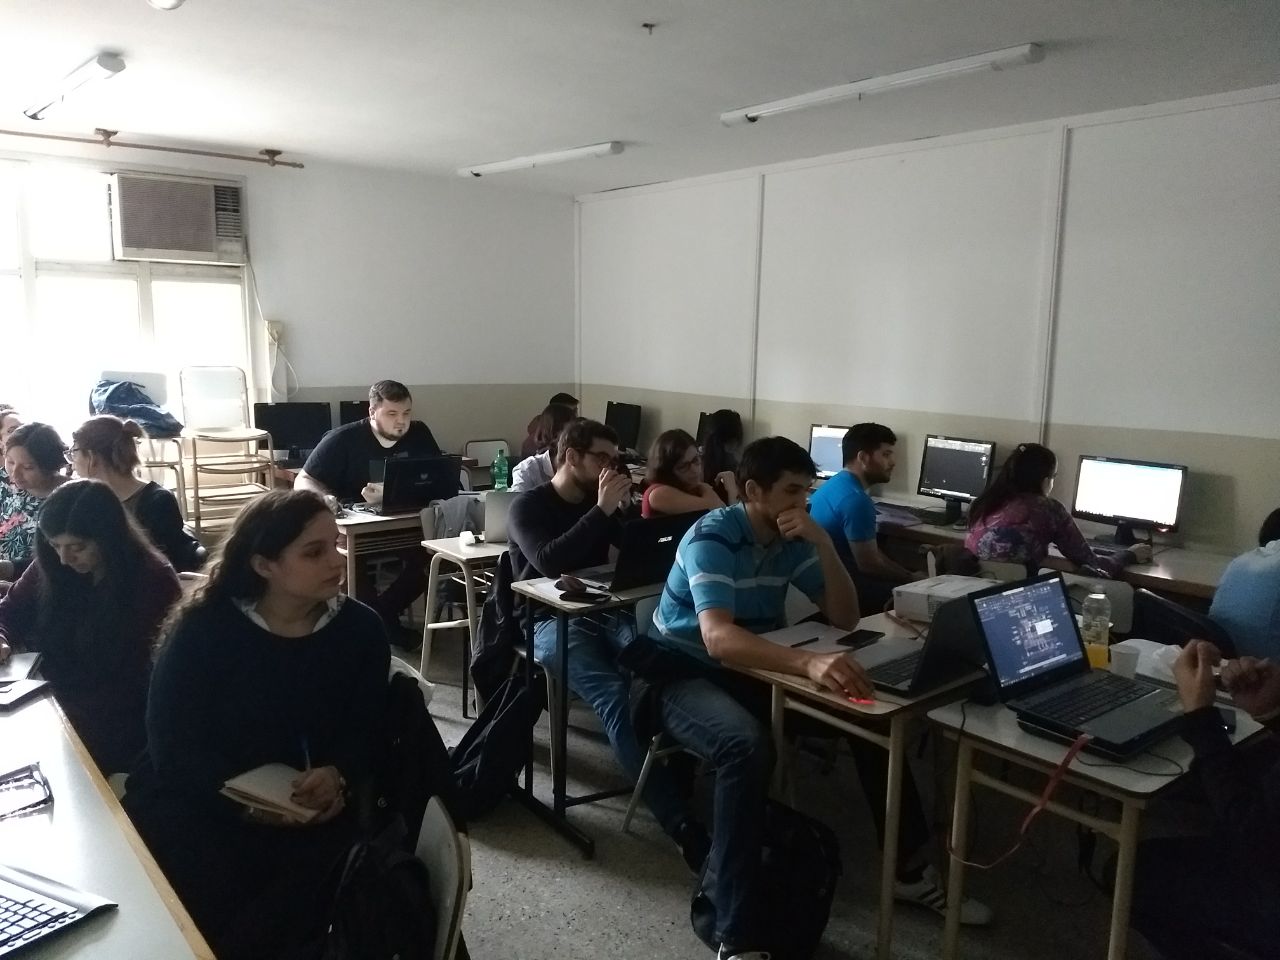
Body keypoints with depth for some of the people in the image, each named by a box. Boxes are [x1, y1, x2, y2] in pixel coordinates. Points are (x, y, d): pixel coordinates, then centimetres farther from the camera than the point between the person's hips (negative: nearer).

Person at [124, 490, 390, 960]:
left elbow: (368, 731, -1)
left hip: (310, 807, 2)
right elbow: (172, 739, -13)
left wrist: (337, 776, -24)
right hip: (198, 798, -2)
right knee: (214, 892, -28)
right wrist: (243, 798, -28)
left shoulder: (361, 629, -4)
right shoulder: (202, 628, -11)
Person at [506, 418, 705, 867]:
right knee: (613, 694, -33)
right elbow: (549, 563, -21)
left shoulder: (598, 502, 17)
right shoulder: (528, 507, -1)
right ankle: (678, 821, -38)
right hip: (551, 621, -5)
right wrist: (602, 511, -19)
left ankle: (677, 772, -25)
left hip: (604, 613, 6)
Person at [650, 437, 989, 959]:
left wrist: (823, 543, -18)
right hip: (687, 674, -6)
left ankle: (910, 867, 9)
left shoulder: (793, 540, -3)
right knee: (747, 745, -37)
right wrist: (810, 663, -55)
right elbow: (718, 638, -40)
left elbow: (846, 619, -3)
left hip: (753, 667, 7)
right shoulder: (711, 538, -24)